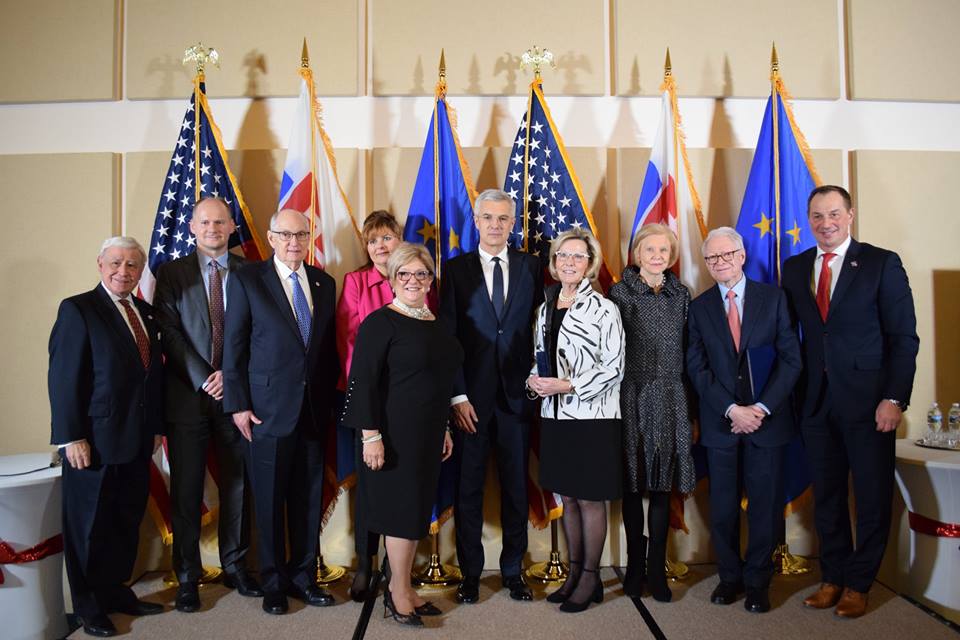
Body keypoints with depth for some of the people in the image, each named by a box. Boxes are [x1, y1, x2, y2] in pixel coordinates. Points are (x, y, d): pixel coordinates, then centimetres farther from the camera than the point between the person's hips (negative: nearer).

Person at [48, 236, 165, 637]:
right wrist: (71, 437, -17)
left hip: (137, 440, 6)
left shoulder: (145, 313, 11)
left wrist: (157, 427, 11)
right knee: (89, 526, 9)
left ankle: (116, 592, 30)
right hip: (94, 441, -6)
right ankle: (89, 606, 24)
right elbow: (63, 377, -13)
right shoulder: (78, 310, -9)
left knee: (127, 522, 15)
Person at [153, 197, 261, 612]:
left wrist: (230, 375, -10)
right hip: (188, 394, -1)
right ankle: (187, 576, 17)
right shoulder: (172, 273, 4)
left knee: (236, 484, 9)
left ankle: (235, 566, 22)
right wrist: (204, 380, -12)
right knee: (186, 489, 5)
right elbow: (170, 334, -3)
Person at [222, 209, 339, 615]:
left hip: (314, 410, 4)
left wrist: (330, 398, 8)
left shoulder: (324, 283, 9)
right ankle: (274, 582, 23)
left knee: (308, 500, 10)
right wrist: (238, 405, -8)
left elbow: (329, 346, 12)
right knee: (270, 501, 7)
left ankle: (304, 577, 25)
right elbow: (233, 346, -4)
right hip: (268, 409, -3)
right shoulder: (247, 280, -2)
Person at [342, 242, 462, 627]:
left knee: (418, 509, 13)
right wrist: (371, 435, -21)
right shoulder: (381, 322, -11)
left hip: (428, 434, 7)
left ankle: (402, 587, 27)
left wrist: (443, 429, 19)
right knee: (403, 508, 0)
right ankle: (398, 591, 18)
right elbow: (363, 380, -16)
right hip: (394, 433, -7)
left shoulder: (434, 323, 11)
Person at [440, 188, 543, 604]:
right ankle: (470, 573, 22)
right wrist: (457, 395, -9)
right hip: (471, 397, -1)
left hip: (517, 395, 1)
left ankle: (513, 570, 26)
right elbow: (448, 337, -2)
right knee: (469, 487, 8)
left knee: (516, 487, 10)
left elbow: (538, 330, 5)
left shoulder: (530, 268, 6)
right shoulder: (456, 269, 2)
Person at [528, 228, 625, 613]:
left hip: (592, 418, -5)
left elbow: (613, 369, -11)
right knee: (568, 498, 14)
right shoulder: (545, 309, 10)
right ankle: (574, 573, 28)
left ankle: (590, 578, 19)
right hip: (555, 416, 6)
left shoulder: (603, 310, -7)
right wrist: (534, 380, -4)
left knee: (590, 499, 4)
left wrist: (567, 386, -17)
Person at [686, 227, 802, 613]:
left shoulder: (773, 298, 2)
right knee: (723, 507, 9)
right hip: (720, 422, 1)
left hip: (767, 419, -1)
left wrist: (762, 408, -12)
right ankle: (730, 576, 25)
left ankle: (757, 582, 21)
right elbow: (697, 368, -1)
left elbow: (791, 359, -3)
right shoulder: (699, 307, 5)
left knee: (765, 505, 6)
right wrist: (732, 409, -12)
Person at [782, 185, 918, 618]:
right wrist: (794, 394, 1)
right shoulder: (794, 269, 9)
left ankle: (858, 583, 22)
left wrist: (894, 398, -13)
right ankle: (833, 577, 27)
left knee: (873, 498, 6)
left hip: (868, 401, -3)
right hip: (816, 401, 3)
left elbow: (903, 337, -5)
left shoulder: (882, 264, -2)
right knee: (826, 496, 12)